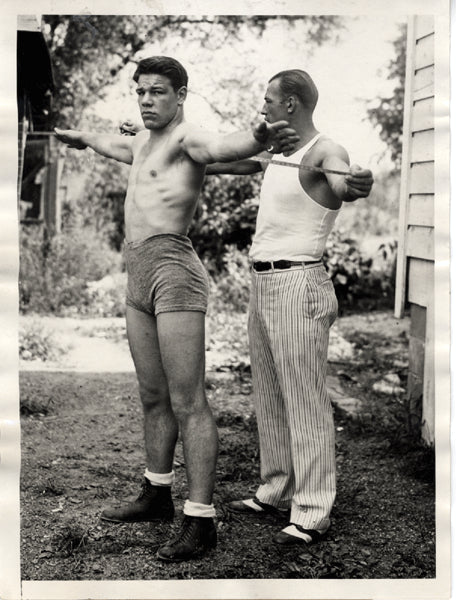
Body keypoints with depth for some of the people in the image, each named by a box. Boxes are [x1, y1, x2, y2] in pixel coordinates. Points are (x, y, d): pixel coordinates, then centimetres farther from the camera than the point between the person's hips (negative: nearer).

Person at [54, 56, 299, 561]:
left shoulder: (186, 137, -6)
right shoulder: (143, 141, 21)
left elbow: (222, 146, -30)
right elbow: (118, 146, 46)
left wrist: (260, 138, -52)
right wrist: (81, 137, 65)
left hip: (173, 268, -9)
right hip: (137, 276, 9)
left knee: (187, 403, -9)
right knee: (153, 398, 16)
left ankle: (200, 520, -6)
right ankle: (156, 495, 29)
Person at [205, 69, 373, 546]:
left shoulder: (326, 152, -11)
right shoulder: (277, 152, 15)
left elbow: (341, 184, -33)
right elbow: (227, 161, 27)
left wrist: (357, 186, -57)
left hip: (298, 284, -9)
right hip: (262, 284, 9)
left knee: (304, 400, -5)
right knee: (269, 397, 15)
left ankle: (311, 513, 2)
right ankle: (276, 492, 28)